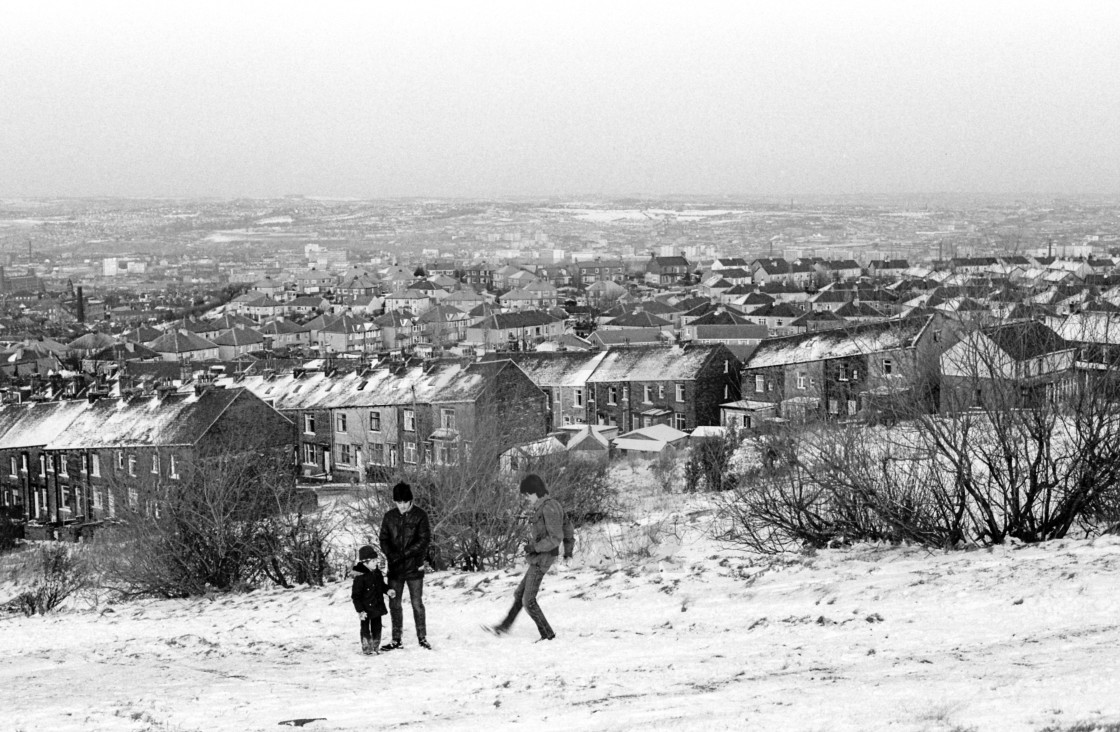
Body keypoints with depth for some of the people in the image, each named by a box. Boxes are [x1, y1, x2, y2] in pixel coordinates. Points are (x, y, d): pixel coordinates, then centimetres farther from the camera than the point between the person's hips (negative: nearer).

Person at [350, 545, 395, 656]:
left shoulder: (377, 573, 3)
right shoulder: (360, 577, -21)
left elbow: (381, 585, 22)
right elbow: (355, 596, -18)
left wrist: (387, 590, 1)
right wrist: (360, 611, -20)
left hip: (377, 607, 7)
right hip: (366, 609, -7)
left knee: (377, 628, 14)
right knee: (366, 629, 3)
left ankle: (375, 647, 26)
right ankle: (367, 649, 11)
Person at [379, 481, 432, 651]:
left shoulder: (419, 515, -5)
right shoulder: (389, 516, 6)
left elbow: (425, 540, -9)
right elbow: (383, 540, 6)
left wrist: (405, 554, -16)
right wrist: (391, 555, -13)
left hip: (414, 567, -4)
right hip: (395, 567, 4)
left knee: (417, 603, 0)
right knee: (394, 604, 6)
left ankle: (422, 638, 9)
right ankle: (396, 639, 14)